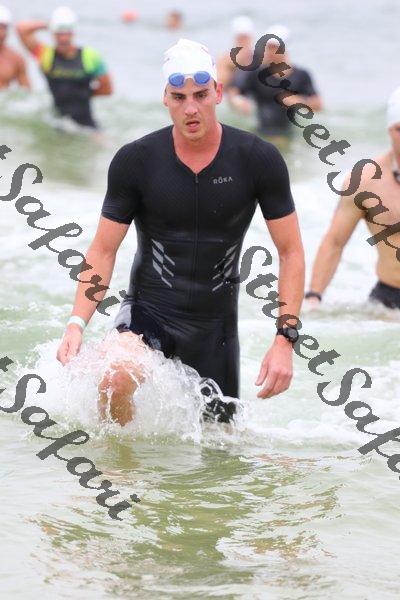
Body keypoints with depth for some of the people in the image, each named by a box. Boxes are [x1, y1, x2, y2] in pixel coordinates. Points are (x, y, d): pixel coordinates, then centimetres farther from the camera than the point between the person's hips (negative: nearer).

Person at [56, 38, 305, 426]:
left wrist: (285, 340, -13)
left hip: (215, 322, 2)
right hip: (148, 311, -2)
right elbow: (104, 250, -2)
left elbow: (291, 252, -3)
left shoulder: (259, 160, -8)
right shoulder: (135, 161, -9)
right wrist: (77, 323, -17)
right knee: (117, 380, -32)